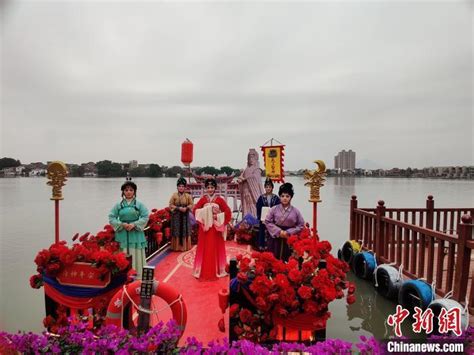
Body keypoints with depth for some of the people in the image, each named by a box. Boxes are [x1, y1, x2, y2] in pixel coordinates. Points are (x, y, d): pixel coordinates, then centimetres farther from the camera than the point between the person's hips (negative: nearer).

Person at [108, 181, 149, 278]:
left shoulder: (139, 204, 1)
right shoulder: (118, 205, 4)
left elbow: (145, 217, -3)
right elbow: (111, 217, 2)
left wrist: (134, 224, -16)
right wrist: (122, 224, -13)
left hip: (136, 234, -1)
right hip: (122, 234, 1)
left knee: (136, 255, 3)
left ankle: (138, 276, 11)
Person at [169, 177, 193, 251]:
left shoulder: (188, 196, 1)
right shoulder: (174, 195, -3)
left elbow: (191, 204, 5)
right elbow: (171, 205, -2)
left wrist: (186, 208, -14)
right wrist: (178, 208, -15)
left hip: (185, 216, 1)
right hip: (176, 216, -1)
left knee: (185, 231, 5)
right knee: (177, 231, 1)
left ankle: (185, 246, 16)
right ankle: (177, 247, 10)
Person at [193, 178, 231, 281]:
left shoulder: (220, 200, 0)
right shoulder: (203, 199, 3)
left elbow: (228, 212, -4)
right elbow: (195, 210, -4)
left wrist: (218, 216, -12)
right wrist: (204, 213, -16)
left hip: (216, 228, -1)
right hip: (205, 227, 1)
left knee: (216, 249, 6)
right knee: (204, 249, 5)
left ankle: (217, 271, 18)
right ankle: (203, 271, 15)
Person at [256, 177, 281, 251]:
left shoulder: (276, 198, 1)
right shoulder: (261, 197, 1)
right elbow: (258, 209, 1)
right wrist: (260, 219, -8)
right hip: (263, 219, 0)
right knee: (263, 233, 2)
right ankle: (262, 247, 12)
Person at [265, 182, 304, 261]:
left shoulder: (295, 211, 0)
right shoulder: (274, 209, -1)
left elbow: (301, 225, 2)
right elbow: (267, 222, -1)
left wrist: (289, 232, -10)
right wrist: (279, 231, -10)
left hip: (290, 240, 0)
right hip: (276, 239, 0)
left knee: (288, 260, 1)